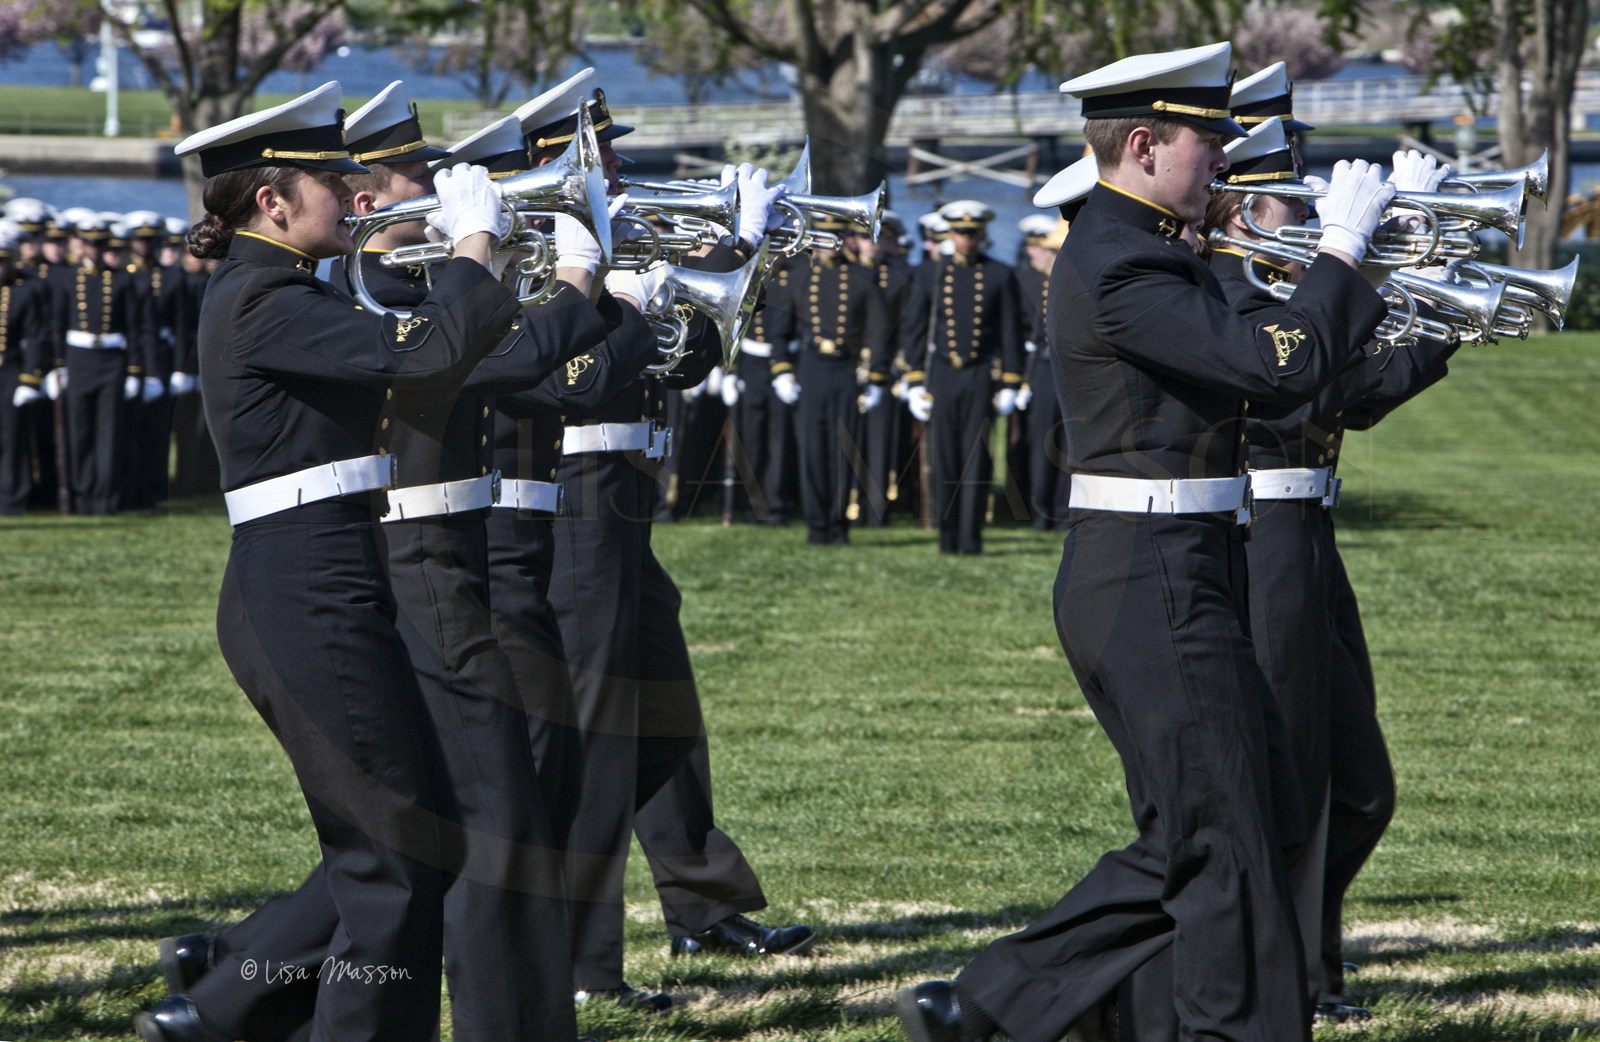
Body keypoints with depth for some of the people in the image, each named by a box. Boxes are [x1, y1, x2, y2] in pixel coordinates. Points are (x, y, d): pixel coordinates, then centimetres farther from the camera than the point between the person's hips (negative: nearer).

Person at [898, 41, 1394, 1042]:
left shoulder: (1146, 250, 15)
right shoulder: (1118, 267, -18)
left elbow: (1263, 381, 19)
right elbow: (1284, 365, -24)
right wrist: (1343, 243, -12)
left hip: (1169, 584, 11)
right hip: (1155, 591, -11)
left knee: (1227, 830, 14)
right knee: (1224, 850, -2)